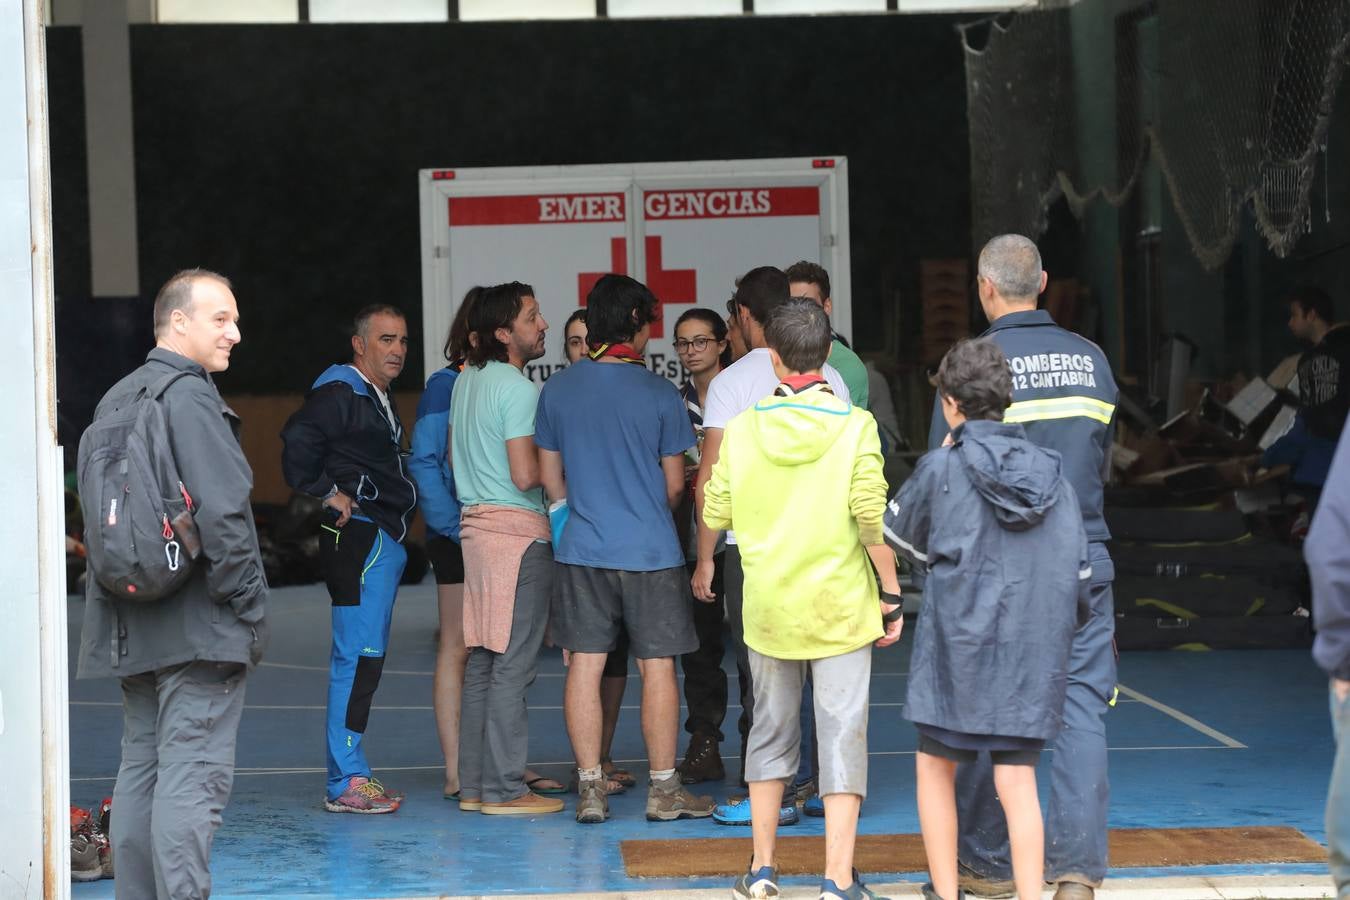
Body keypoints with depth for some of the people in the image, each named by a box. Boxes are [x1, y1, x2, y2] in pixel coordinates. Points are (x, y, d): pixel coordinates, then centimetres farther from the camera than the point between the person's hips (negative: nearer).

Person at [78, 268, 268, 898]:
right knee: (193, 775, -8)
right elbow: (221, 511, -21)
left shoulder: (116, 399, 15)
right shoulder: (190, 397, -14)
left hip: (133, 629, 9)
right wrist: (249, 608, -12)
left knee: (141, 764, 14)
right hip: (198, 627, -9)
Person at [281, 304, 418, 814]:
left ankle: (353, 775, 17)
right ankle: (346, 783, -12)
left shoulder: (381, 400, 22)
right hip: (359, 538, -10)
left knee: (361, 659, 12)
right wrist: (327, 494, -18)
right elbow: (297, 440, -24)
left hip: (385, 540, 10)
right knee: (358, 656, -12)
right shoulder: (339, 393, -9)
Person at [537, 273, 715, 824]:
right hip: (650, 551, -3)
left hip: (582, 551, 3)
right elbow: (674, 483, 0)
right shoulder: (658, 393, -7)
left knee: (584, 665, 5)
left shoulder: (556, 390, 3)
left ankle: (590, 789, 7)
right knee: (657, 666, 4)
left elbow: (550, 476, 9)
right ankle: (664, 790, 9)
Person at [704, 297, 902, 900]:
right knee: (842, 733, 2)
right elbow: (871, 519, -13)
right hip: (840, 605, -2)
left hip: (768, 607, 3)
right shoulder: (854, 426, -8)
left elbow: (715, 515, 3)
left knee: (771, 729, 16)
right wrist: (892, 594, -4)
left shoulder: (742, 429, -2)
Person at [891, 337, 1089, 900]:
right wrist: (1056, 631, 23)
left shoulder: (942, 469, -9)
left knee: (935, 767, 13)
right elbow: (1078, 570, 8)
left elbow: (902, 536, 8)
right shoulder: (1052, 474, 4)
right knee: (1017, 780, 6)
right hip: (1033, 651, 3)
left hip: (958, 645, -3)